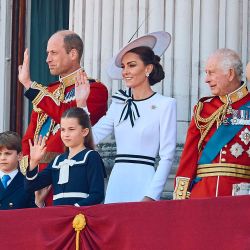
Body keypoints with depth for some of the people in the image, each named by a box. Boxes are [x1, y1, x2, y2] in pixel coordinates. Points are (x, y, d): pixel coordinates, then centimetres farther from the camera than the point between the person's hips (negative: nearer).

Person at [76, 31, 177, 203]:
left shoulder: (165, 105, -2)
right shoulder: (119, 103, 13)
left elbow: (167, 156, -6)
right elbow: (91, 137, 9)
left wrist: (151, 196, -12)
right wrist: (81, 104, 4)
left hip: (143, 182, -5)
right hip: (116, 183, 5)